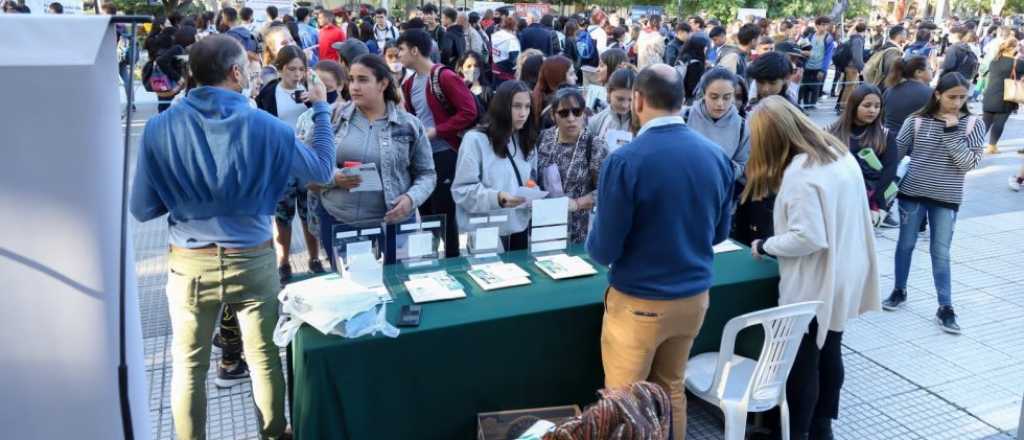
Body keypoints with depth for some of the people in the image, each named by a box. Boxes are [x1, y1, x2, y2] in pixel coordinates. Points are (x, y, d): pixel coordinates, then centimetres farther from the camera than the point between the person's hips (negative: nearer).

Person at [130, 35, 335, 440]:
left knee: (189, 366, 17)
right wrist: (321, 108, 14)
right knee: (265, 358, 17)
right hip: (254, 261, 0)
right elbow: (322, 168, 4)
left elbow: (142, 210, -5)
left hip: (190, 265, 0)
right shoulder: (266, 127, -11)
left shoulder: (159, 128, -10)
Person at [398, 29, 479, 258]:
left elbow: (469, 111, -18)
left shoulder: (445, 77, -13)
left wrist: (435, 131, -19)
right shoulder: (409, 83, 10)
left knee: (444, 213, 0)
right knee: (425, 212, 16)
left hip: (444, 154, -7)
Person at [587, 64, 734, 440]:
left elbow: (604, 250, -16)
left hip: (639, 302, -5)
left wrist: (592, 242, 6)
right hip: (695, 296, 5)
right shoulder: (716, 156, -3)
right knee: (671, 390, 22)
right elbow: (720, 233, 9)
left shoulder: (625, 160, -20)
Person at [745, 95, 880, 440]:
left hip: (815, 284, -9)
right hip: (843, 278, 9)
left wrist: (764, 246, -13)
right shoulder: (841, 154, 3)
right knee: (829, 352, 20)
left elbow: (808, 238, -27)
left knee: (803, 360, 6)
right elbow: (840, 218, 11)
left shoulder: (799, 173, -25)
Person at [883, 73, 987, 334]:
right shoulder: (916, 121, -5)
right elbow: (895, 155, 0)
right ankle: (899, 291, 31)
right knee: (906, 244, 13)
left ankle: (945, 308, 13)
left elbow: (969, 163, -13)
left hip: (946, 198, -1)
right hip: (912, 193, 1)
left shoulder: (974, 124, -5)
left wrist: (951, 131, -18)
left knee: (941, 253, 4)